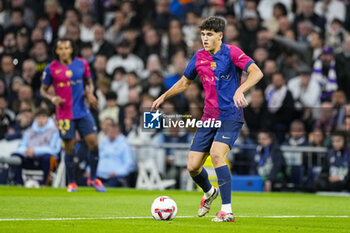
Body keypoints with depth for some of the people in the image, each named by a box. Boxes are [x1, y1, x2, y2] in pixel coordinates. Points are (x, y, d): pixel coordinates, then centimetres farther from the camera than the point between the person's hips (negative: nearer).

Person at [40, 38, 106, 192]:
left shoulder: (82, 64, 3)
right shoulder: (51, 68, -3)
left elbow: (89, 83, 17)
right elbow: (43, 90, 5)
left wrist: (90, 94, -4)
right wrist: (52, 98, -14)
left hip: (82, 111, 2)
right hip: (64, 114, -2)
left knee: (94, 144, -4)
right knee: (69, 148, -1)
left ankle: (93, 178, 13)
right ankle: (71, 183, 14)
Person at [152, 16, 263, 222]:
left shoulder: (231, 52, -9)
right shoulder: (199, 57, 8)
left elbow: (256, 72, -21)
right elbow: (185, 82, 24)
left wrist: (240, 90, -36)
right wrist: (164, 97, 18)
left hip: (230, 117, -6)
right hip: (209, 118, 6)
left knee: (216, 153, -29)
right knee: (193, 166, 1)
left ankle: (227, 211, -24)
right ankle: (209, 192, 37)